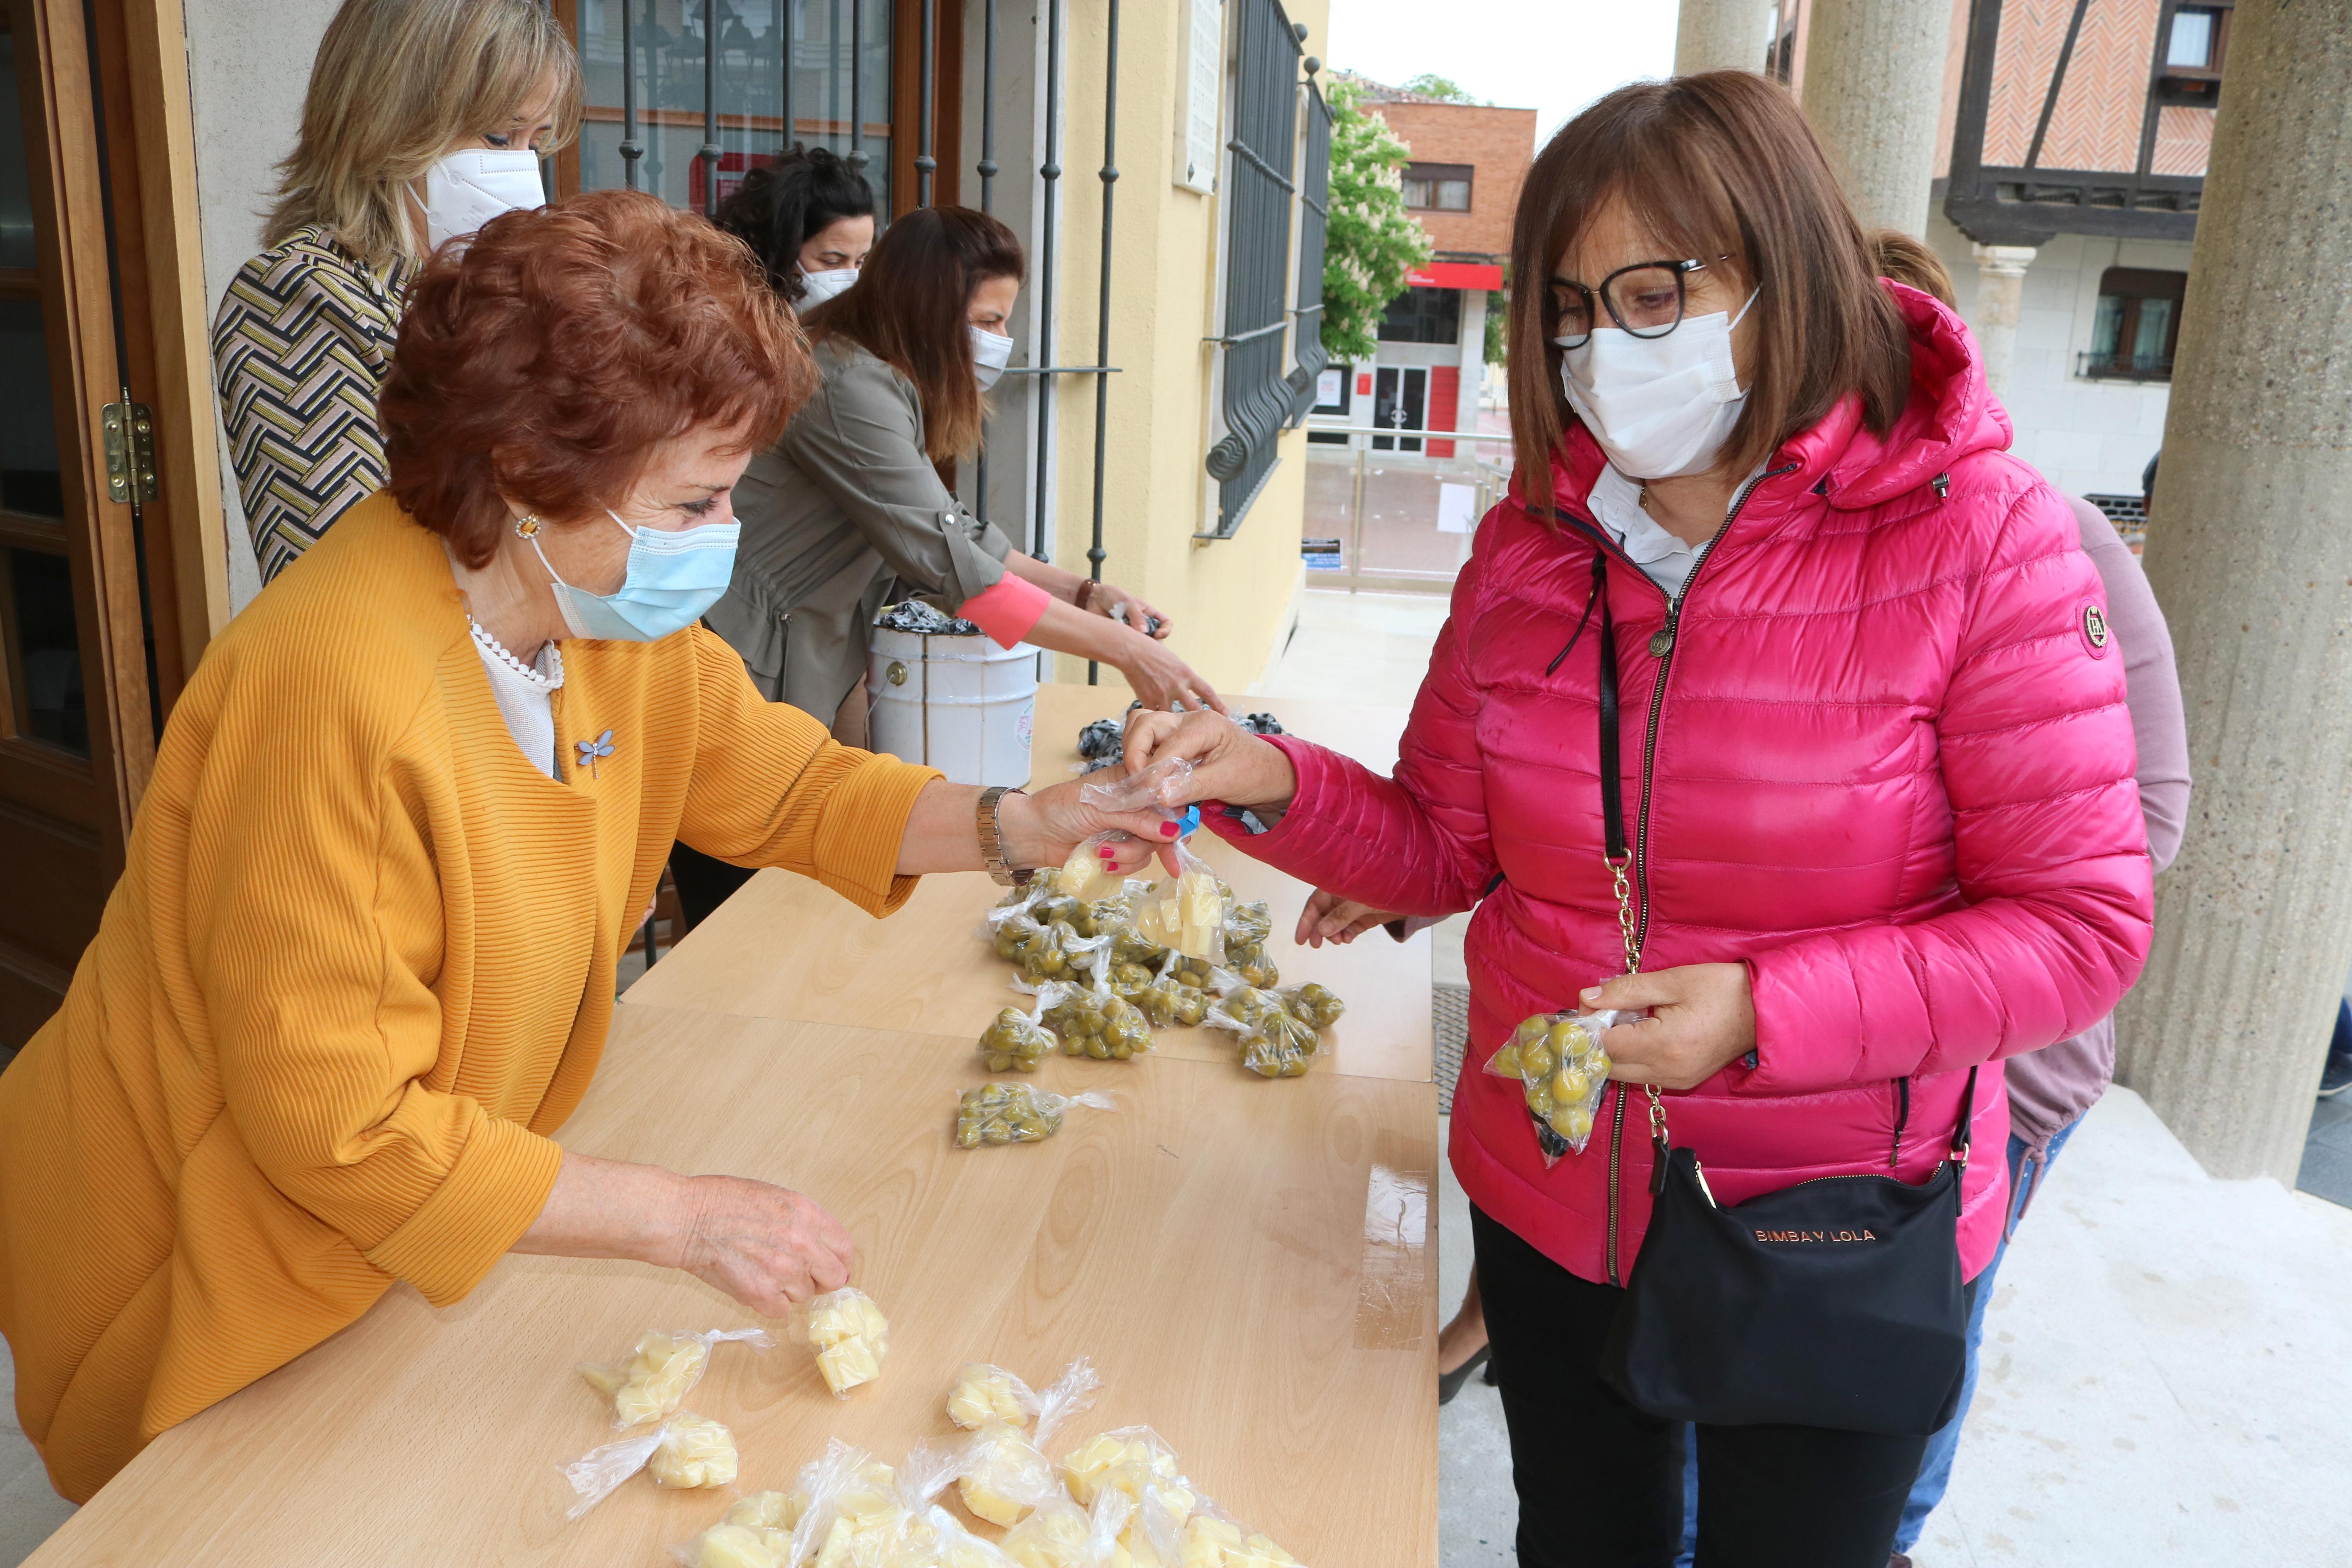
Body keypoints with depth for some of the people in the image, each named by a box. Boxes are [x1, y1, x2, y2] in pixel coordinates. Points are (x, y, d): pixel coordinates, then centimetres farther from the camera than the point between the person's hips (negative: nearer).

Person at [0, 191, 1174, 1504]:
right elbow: (340, 1126, -29)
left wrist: (1010, 829, -14)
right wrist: (679, 1216, -27)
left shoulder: (602, 606, -11)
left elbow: (778, 783, 2)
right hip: (208, 1292, -6)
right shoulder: (339, 698, -34)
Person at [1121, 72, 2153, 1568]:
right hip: (1547, 1208, 4)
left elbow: (2083, 926, -16)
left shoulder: (1981, 540, -17)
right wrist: (1272, 783, -17)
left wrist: (1766, 1015, -27)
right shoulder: (1533, 543, -4)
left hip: (1834, 1236, -3)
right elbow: (1446, 842, 2)